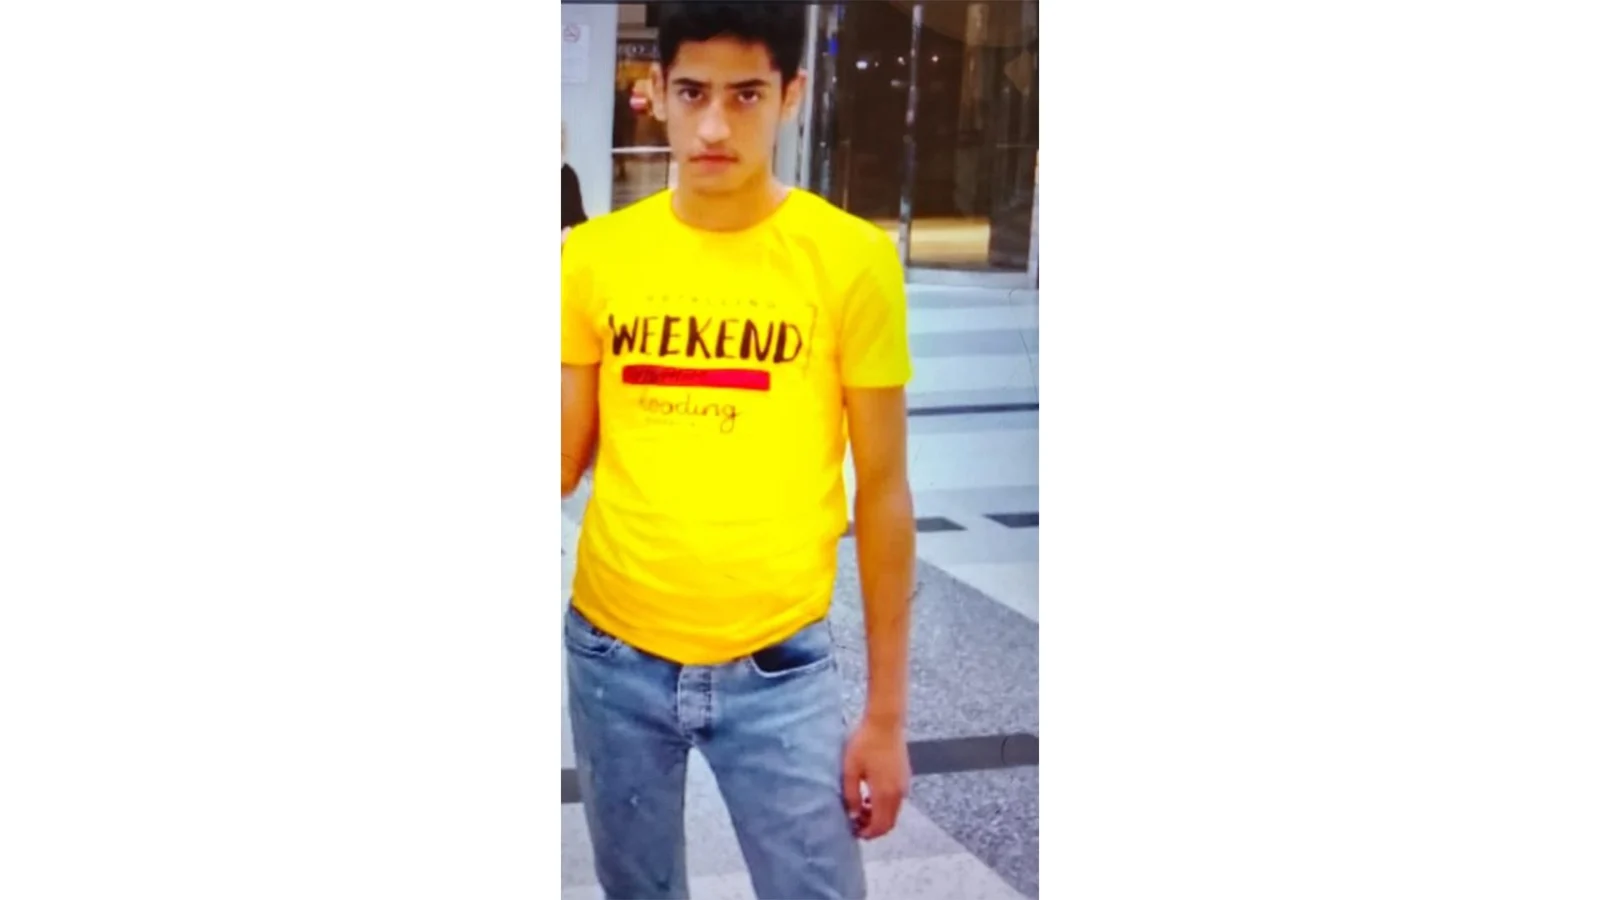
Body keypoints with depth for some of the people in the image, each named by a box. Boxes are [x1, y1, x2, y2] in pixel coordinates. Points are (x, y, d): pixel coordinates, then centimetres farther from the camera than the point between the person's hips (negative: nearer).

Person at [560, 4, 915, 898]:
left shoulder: (853, 258, -9)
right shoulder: (592, 256, -1)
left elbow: (883, 488, -4)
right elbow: (569, 456, 6)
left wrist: (887, 710, -2)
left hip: (779, 666, -2)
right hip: (613, 655, 3)